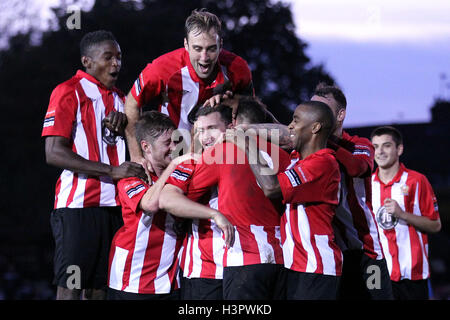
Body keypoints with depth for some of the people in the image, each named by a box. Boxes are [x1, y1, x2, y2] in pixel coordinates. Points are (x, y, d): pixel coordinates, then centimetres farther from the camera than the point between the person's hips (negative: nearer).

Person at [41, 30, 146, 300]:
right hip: (78, 206, -7)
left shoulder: (119, 98, 18)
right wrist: (112, 171, -18)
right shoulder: (68, 92, -3)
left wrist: (122, 124, -1)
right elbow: (54, 153, -13)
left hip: (113, 206, 7)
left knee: (98, 288, 6)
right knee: (70, 288, -9)